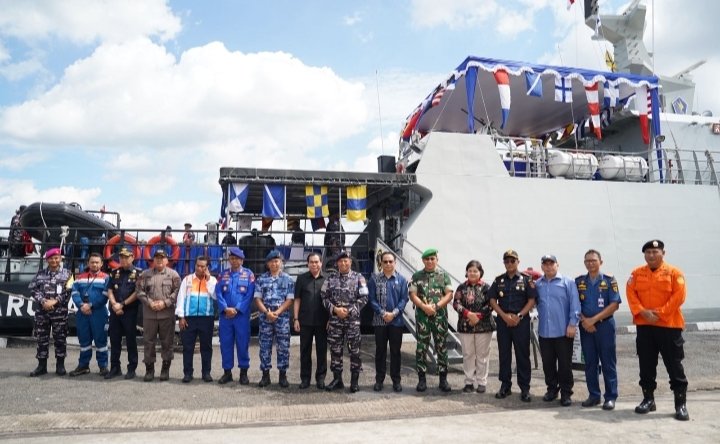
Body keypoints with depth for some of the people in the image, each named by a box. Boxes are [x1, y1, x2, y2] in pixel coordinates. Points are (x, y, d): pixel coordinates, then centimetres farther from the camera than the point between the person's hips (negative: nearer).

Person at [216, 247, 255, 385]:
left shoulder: (249, 274, 2)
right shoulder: (223, 274, 10)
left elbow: (250, 295, -6)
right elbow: (218, 293, 2)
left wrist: (237, 309, -13)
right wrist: (225, 308, -13)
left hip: (242, 315, -2)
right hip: (225, 315, 3)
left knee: (243, 343, 1)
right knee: (225, 343, 6)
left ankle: (244, 372, 12)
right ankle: (227, 371, 17)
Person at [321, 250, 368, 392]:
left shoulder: (358, 278, 0)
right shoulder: (331, 278, 5)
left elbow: (363, 298, -3)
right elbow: (324, 297, 4)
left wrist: (349, 311, -10)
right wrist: (335, 309, -10)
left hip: (353, 320, -2)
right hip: (334, 320, 2)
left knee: (354, 350, 3)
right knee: (335, 350, 8)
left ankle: (355, 380, 14)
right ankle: (337, 379, 20)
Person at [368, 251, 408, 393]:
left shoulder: (401, 279, 1)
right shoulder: (374, 279, 0)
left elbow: (404, 299, -2)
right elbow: (371, 299, -3)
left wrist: (394, 313, -14)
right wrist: (383, 313, -13)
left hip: (397, 321, 0)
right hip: (379, 321, 0)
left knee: (395, 351, 8)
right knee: (380, 351, 8)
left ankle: (396, 380, 19)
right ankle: (379, 379, 18)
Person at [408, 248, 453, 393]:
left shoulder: (444, 275, 5)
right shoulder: (417, 276, 6)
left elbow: (449, 294, -1)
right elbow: (413, 295, 0)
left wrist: (436, 306, -13)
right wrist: (424, 306, -15)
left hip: (440, 316, 0)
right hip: (422, 316, 0)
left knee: (441, 347, 5)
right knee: (421, 347, 3)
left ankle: (443, 379, 15)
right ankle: (422, 379, 12)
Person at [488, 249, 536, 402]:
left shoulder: (526, 279, 2)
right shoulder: (499, 280, 9)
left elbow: (531, 301, -3)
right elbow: (492, 300, 5)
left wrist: (518, 316, -12)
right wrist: (505, 316, -8)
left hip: (521, 321, -2)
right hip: (503, 321, 3)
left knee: (522, 354, 0)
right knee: (504, 354, 7)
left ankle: (525, 388, 8)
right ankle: (505, 386, 17)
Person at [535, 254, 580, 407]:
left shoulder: (567, 282, -3)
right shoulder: (537, 284, 8)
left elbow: (575, 304, -8)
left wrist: (572, 324, -14)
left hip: (563, 331, -3)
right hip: (544, 331, 4)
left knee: (565, 364, 3)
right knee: (547, 363, 12)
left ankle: (566, 393, 14)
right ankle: (552, 389, 26)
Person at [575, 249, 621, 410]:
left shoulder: (609, 281, -1)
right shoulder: (579, 281, 7)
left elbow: (614, 305, -7)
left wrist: (594, 319, -12)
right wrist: (584, 320, -9)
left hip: (605, 325, -3)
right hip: (586, 327, 3)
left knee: (608, 363, 1)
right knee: (590, 363, 8)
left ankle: (611, 397, 9)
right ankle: (593, 395, 17)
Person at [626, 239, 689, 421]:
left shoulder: (674, 272, -2)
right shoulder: (636, 273, 7)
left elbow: (679, 296, -9)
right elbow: (631, 294, 0)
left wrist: (660, 313, -15)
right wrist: (642, 312, -14)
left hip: (669, 325, -3)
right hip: (643, 326, 3)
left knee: (674, 365, 1)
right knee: (646, 365, 9)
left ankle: (681, 404, 11)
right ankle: (648, 399, 20)